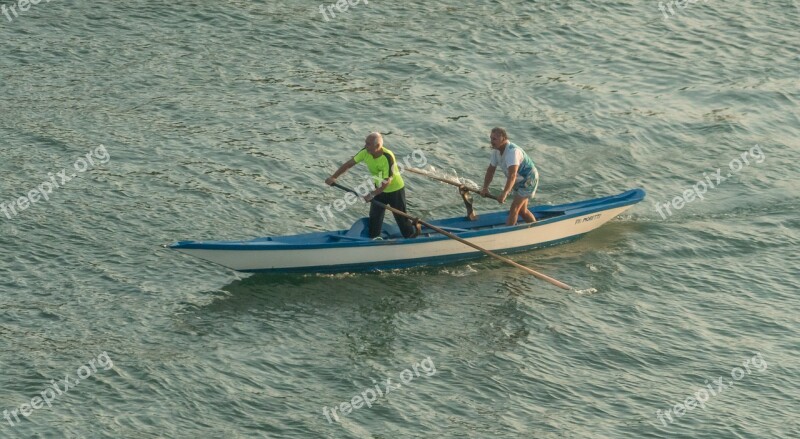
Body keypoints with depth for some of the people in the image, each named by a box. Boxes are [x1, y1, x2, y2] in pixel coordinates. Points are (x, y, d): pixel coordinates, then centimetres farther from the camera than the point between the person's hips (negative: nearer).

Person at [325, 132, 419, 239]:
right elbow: (349, 164, -9)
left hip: (395, 190, -6)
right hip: (379, 189, 6)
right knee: (374, 218, 5)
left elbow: (387, 181, -34)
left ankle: (413, 237, 30)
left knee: (401, 218, 7)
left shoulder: (387, 157, -35)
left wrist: (372, 194, -40)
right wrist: (333, 177, -17)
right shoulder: (366, 152, -17)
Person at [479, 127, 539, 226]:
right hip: (518, 181, 9)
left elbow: (512, 175, -45)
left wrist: (504, 194, -55)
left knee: (514, 209, -14)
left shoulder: (512, 151, -36)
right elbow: (491, 169, 1)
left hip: (528, 180, -9)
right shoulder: (496, 151, -7)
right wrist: (485, 188, -12)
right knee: (522, 210, 17)